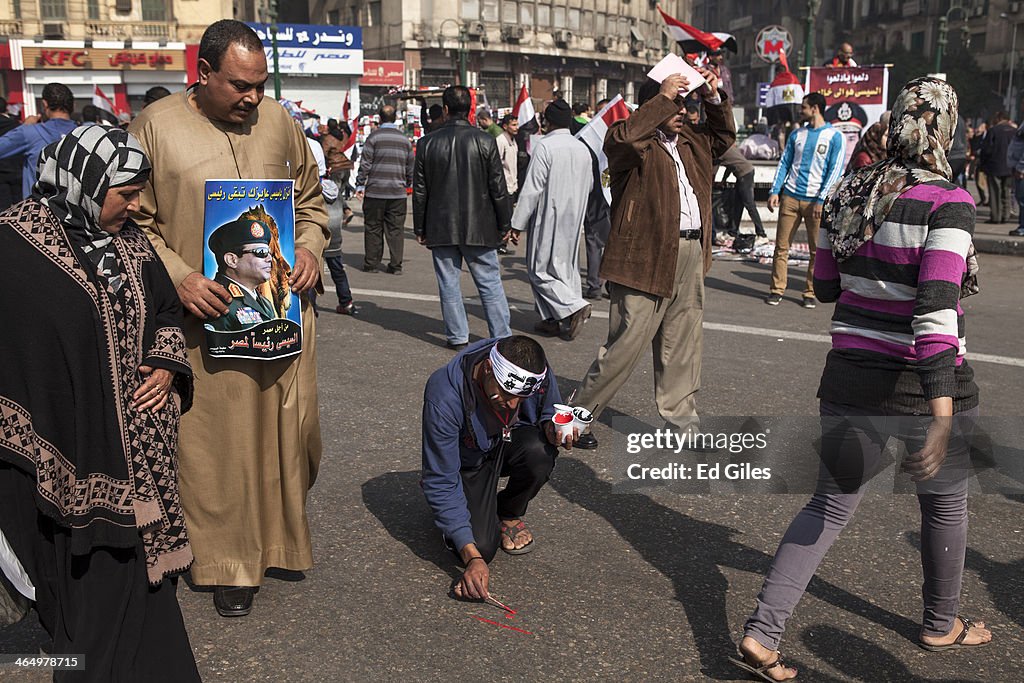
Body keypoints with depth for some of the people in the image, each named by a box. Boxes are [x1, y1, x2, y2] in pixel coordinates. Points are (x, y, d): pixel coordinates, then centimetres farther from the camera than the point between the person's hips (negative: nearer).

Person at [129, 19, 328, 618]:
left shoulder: (278, 121, 5)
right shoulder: (156, 126, -4)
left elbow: (311, 199, 15)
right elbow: (136, 222, -3)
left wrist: (310, 249, -3)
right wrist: (179, 278, -17)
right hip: (207, 315, -3)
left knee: (287, 428, 11)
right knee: (218, 440, 5)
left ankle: (282, 539, 32)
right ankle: (231, 565, 20)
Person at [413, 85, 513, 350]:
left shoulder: (427, 143, -1)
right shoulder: (485, 141, -6)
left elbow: (419, 191, 3)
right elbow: (498, 188, -4)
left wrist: (420, 228, 11)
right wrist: (504, 224, 6)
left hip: (441, 228, 1)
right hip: (479, 228, -1)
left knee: (448, 284, 9)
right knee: (490, 283, 6)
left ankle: (457, 336, 13)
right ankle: (502, 336, 8)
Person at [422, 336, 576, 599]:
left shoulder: (538, 371, -24)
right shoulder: (444, 397, -36)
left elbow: (550, 412, 0)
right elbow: (440, 483, -30)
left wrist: (552, 427, -27)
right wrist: (472, 557, -35)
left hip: (511, 443, 3)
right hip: (468, 462, -3)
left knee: (538, 451, -32)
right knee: (482, 546, -23)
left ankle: (509, 514, 0)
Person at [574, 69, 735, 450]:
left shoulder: (689, 141, 16)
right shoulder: (636, 144, -8)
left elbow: (724, 136, 33)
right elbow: (621, 138, -31)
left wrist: (714, 97, 15)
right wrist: (663, 98, -23)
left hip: (691, 254, 8)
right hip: (646, 256, -8)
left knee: (684, 347, 14)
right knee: (626, 345, -4)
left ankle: (682, 423, 26)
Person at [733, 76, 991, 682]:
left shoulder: (850, 194, 2)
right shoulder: (948, 203, -15)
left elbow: (825, 284, 11)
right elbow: (937, 310, -24)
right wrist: (942, 415, -25)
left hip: (852, 378, 4)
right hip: (925, 384, -4)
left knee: (831, 503, 13)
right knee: (946, 499, 21)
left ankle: (762, 632, 3)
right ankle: (943, 624, 42)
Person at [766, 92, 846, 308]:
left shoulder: (835, 137, -1)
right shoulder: (797, 134, 13)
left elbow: (835, 171, -6)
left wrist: (822, 200, -14)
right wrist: (775, 191, 1)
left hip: (816, 200, -3)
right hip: (790, 196, 4)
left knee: (817, 250, 1)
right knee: (781, 246, 2)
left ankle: (810, 293, 11)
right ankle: (777, 290, 9)